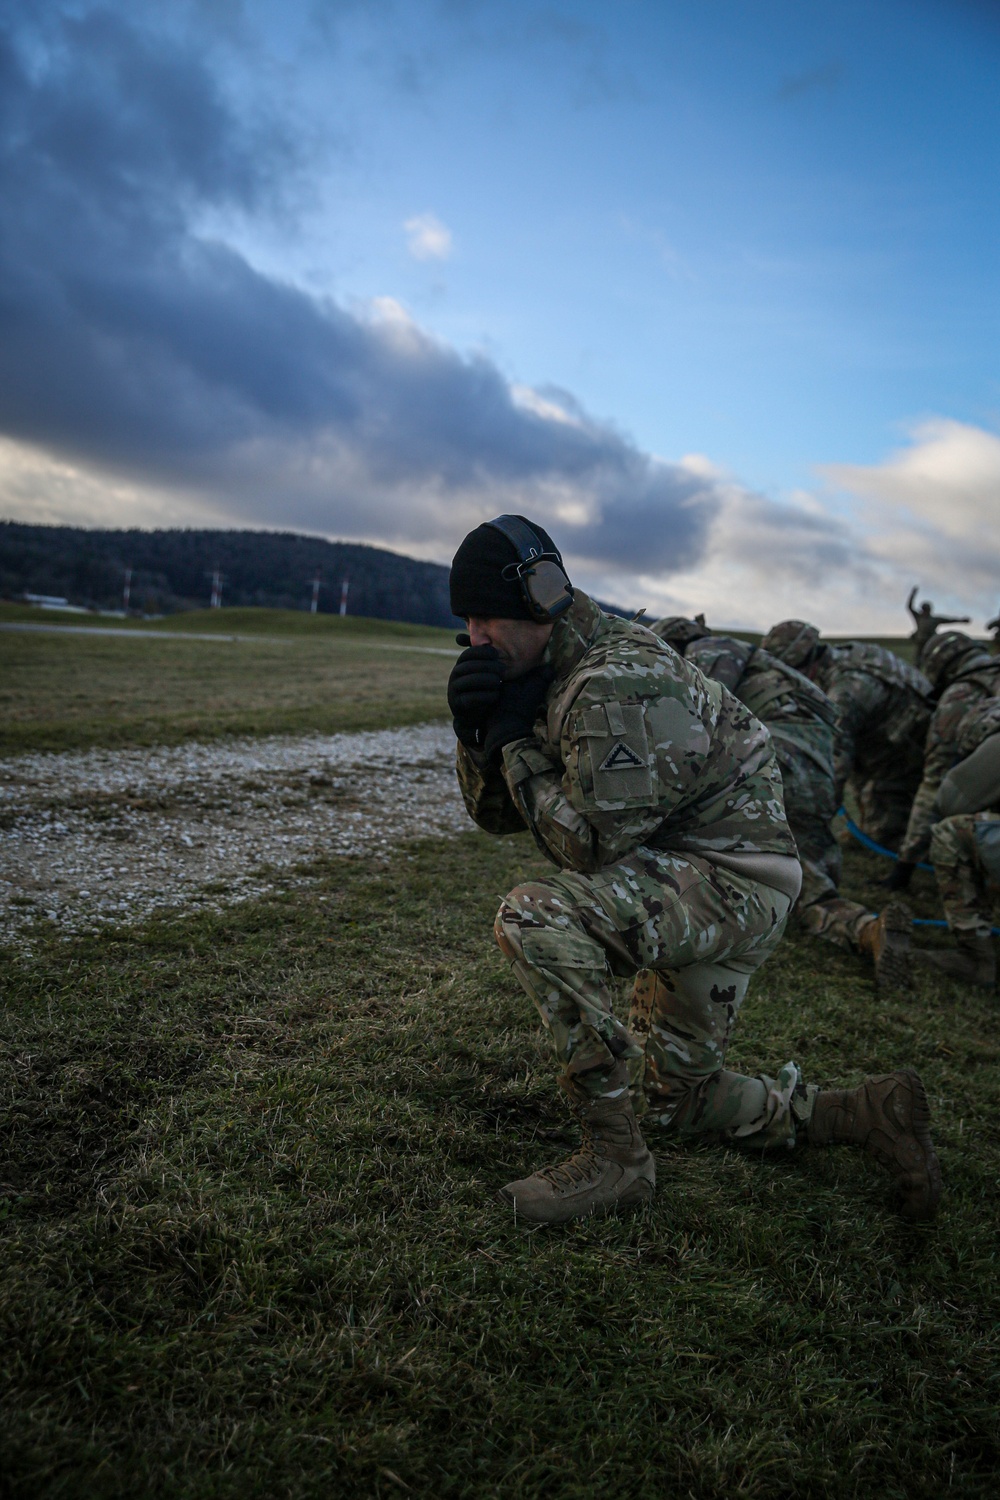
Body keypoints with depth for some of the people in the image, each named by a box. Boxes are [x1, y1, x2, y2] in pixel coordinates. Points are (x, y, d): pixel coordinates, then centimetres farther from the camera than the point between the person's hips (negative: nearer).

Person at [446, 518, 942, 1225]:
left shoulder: (618, 682, -24)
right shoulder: (546, 671, 6)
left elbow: (593, 843, -24)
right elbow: (498, 813, 9)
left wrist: (514, 741, -17)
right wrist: (477, 728, -9)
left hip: (735, 881, -10)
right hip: (680, 887, 10)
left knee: (534, 917, -30)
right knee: (680, 1099, 19)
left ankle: (615, 1158, -17)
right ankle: (871, 1113, 24)